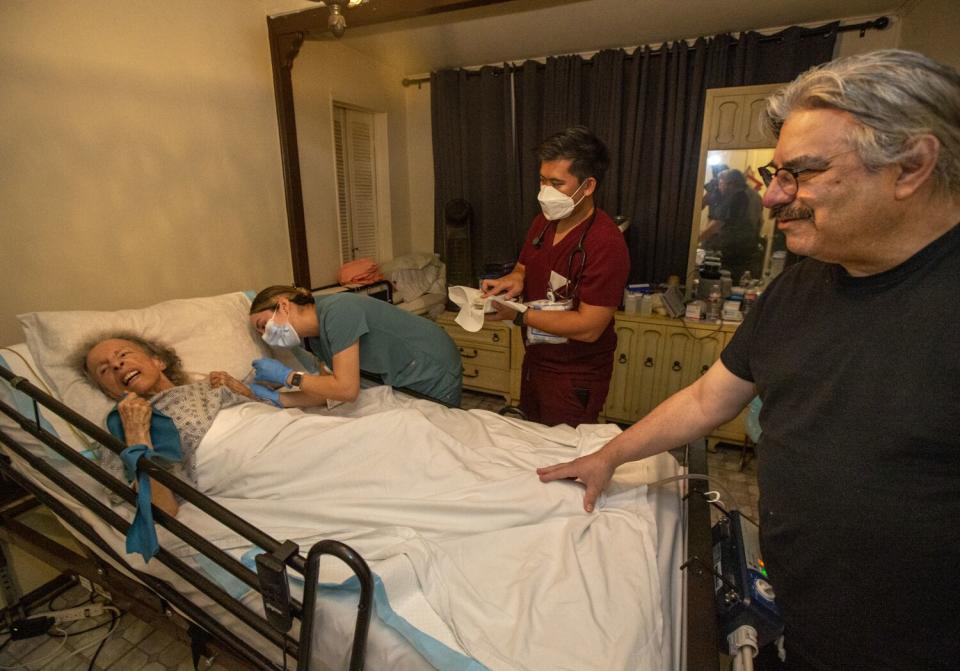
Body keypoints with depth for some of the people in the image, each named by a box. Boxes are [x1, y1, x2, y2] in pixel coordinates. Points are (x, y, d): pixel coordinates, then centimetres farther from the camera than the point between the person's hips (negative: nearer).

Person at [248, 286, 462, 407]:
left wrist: (288, 376, -19)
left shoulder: (336, 311, -28)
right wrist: (279, 399, -10)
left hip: (435, 374, -8)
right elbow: (331, 388, -2)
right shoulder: (316, 341, 0)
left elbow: (346, 389, -30)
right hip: (404, 379, 8)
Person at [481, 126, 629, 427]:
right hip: (535, 361, 8)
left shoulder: (606, 243, -25)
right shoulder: (543, 222, 1)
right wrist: (513, 281, -10)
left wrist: (518, 315, -25)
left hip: (576, 378, -8)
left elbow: (588, 327, -26)